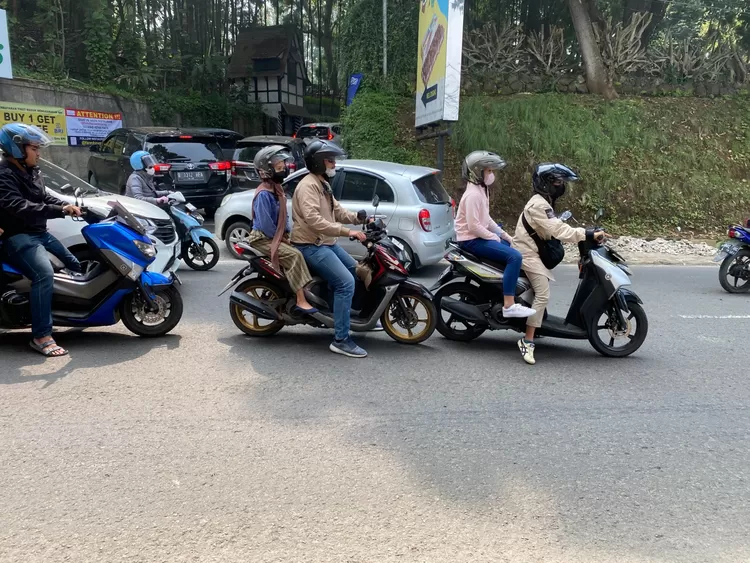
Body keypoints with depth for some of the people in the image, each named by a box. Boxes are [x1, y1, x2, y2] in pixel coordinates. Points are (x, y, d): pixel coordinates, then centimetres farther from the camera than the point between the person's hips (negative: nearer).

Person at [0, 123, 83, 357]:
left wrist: (67, 205, -3)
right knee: (44, 274, -33)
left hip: (40, 232, 11)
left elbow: (44, 197, 18)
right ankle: (41, 336, -32)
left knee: (75, 265, 20)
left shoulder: (31, 171, 13)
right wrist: (59, 211, -37)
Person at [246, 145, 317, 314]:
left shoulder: (277, 190, 13)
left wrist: (287, 234, 5)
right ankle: (301, 301, -28)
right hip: (263, 238, -10)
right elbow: (264, 223, -23)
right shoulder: (264, 194, -18)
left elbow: (283, 216, 19)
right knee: (294, 255, -26)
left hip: (277, 236, 10)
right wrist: (280, 238, -13)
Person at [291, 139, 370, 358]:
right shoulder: (308, 186, -16)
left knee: (356, 271, 18)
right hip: (311, 246, -11)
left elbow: (338, 212, 15)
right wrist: (347, 231, -32)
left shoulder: (323, 185, 18)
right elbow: (313, 220, -30)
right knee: (346, 282, -20)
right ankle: (341, 340, -17)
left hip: (326, 243, 11)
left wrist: (359, 218, -1)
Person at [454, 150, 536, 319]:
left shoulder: (481, 190, 13)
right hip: (472, 240, -11)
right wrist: (494, 237, -15)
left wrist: (503, 234, 11)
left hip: (480, 236, 11)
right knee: (514, 257, -22)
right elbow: (473, 226, -25)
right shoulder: (473, 194, -20)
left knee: (514, 247, 22)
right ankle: (508, 305, -22)